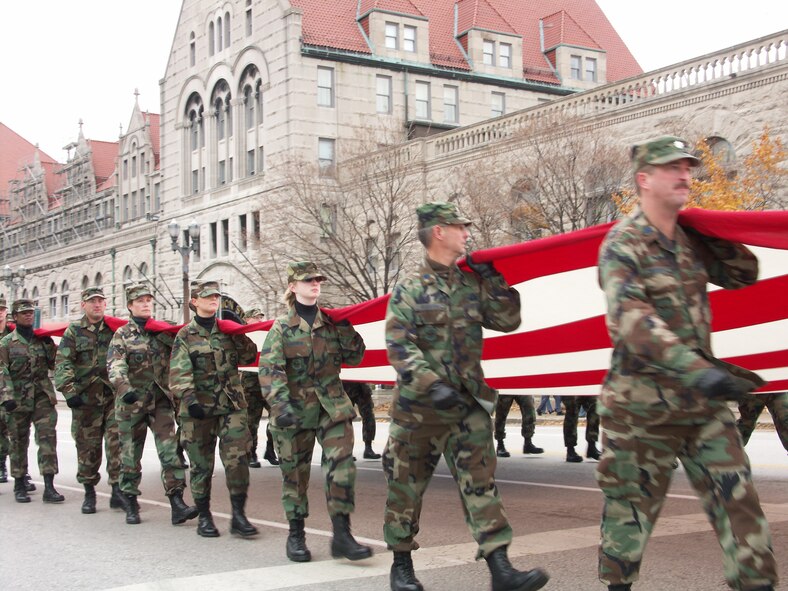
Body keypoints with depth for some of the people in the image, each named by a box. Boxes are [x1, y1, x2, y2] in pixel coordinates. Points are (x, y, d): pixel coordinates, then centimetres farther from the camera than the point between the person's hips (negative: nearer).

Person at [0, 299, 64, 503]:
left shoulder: (43, 339, 10)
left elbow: (54, 365, 8)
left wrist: (49, 346, -6)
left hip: (43, 396, 2)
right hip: (18, 399, -2)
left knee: (48, 437, -8)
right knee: (19, 442, 6)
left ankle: (49, 487, -9)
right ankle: (20, 486, 19)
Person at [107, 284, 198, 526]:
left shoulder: (164, 330, 9)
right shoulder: (122, 335, 0)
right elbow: (114, 366, -14)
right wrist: (125, 388, -31)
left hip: (161, 400, 2)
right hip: (131, 402, -1)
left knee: (170, 449, -10)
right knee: (131, 454, 6)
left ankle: (177, 505, -13)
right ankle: (130, 505, 20)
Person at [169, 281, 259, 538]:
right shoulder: (185, 336, 2)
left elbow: (249, 358, 10)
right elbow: (179, 373, -10)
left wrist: (238, 333, -2)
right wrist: (189, 399, -26)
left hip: (232, 406, 2)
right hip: (198, 408, -2)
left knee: (237, 459, -7)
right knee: (201, 464, 5)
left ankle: (238, 516, 0)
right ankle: (204, 517, 17)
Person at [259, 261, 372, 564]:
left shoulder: (331, 321, 10)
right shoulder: (282, 327, -1)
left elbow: (354, 358, 12)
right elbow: (269, 370, -12)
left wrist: (345, 330, -2)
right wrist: (280, 404, -26)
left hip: (333, 406, 2)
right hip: (295, 409, -2)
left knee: (342, 465, -11)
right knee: (295, 471, 6)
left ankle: (341, 534, -7)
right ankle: (296, 535, 21)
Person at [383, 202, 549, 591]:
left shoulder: (473, 286, 11)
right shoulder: (409, 289, -3)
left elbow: (508, 322, 10)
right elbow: (400, 346, -13)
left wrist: (493, 279, 2)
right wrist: (433, 385, -24)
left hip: (468, 406, 3)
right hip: (418, 406, -3)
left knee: (480, 483, -4)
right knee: (406, 486, 7)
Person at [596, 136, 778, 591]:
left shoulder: (690, 240, 8)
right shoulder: (622, 245, -13)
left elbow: (744, 275, 21)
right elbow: (630, 320, -28)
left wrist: (711, 231, 3)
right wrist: (697, 369, -40)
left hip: (703, 402, 6)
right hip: (643, 406, -6)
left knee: (738, 498, 2)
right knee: (632, 506, 6)